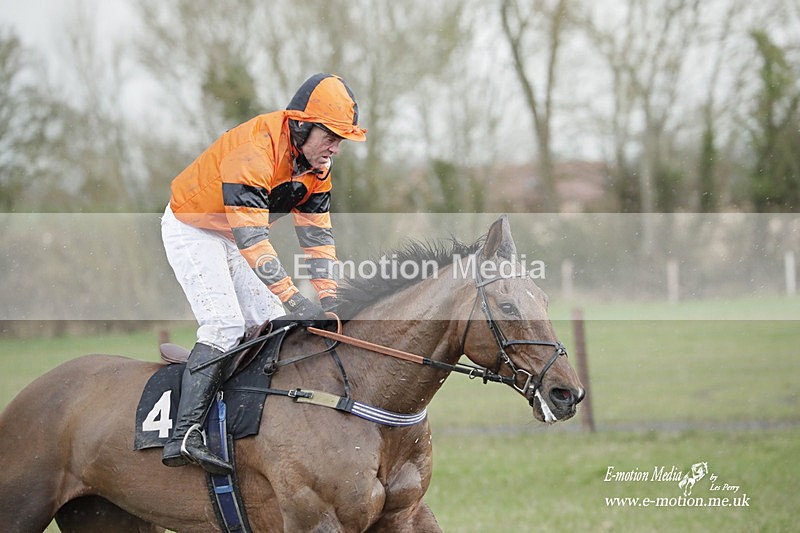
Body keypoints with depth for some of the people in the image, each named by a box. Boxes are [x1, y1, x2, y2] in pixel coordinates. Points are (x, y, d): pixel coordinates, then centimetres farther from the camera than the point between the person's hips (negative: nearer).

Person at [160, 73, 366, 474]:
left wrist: (328, 297, -13)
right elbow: (251, 238, -39)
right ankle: (183, 436, -29)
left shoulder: (316, 165, -7)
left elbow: (317, 234, -2)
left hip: (234, 235, 9)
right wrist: (293, 299, -44)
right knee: (225, 324, -23)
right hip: (191, 230, -9)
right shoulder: (254, 152, -34)